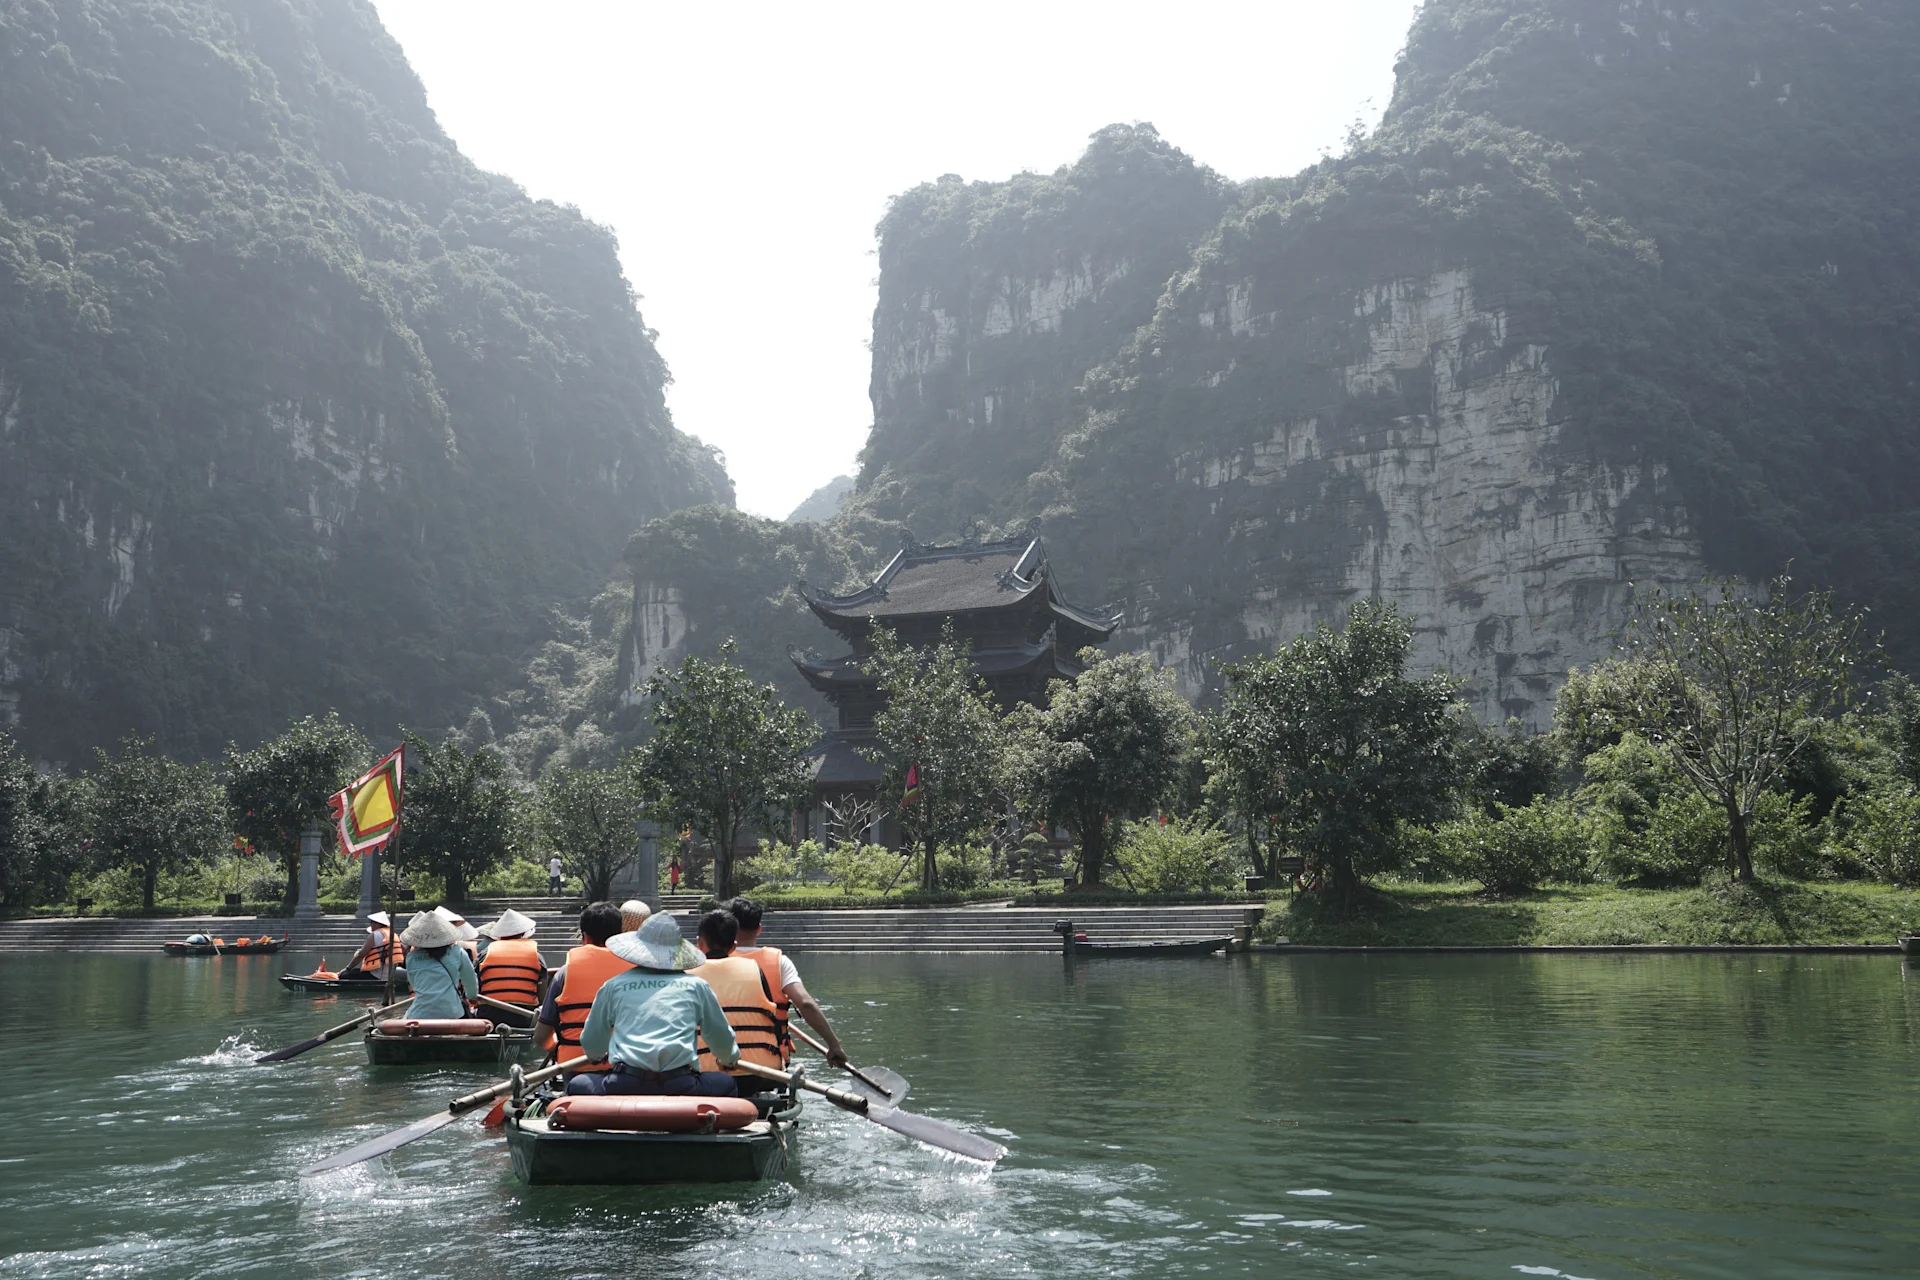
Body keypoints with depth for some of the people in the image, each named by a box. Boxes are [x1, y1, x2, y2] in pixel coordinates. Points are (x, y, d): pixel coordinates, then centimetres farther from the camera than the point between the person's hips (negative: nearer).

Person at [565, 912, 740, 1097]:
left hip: (625, 1087, 0)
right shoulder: (695, 985, 12)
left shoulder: (614, 985, 13)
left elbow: (591, 1044, 22)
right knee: (726, 1083, 27)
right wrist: (729, 1059, 44)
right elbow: (722, 1038, 20)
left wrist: (598, 1057, 47)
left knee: (577, 1084, 26)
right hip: (681, 1087, 0)